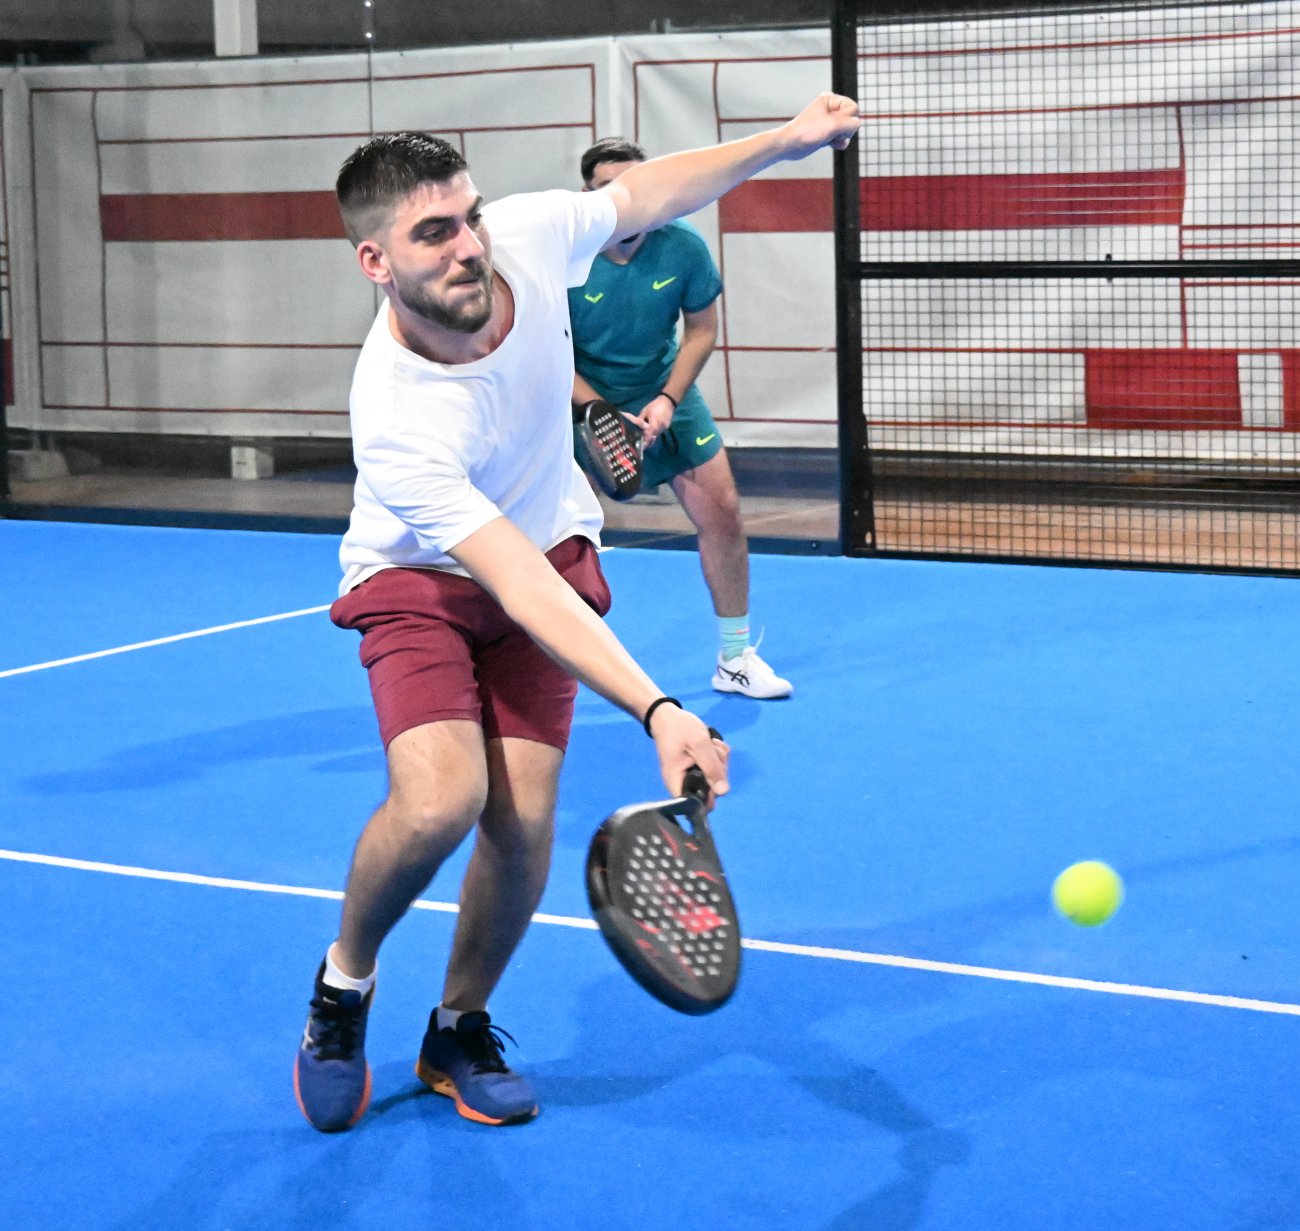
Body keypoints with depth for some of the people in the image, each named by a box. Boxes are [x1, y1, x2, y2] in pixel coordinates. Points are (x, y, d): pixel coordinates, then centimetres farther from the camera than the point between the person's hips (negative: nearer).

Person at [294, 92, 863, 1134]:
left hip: (548, 548, 4)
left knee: (524, 818, -8)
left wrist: (784, 141, -6)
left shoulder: (529, 236, -23)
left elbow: (644, 194, 0)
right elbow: (519, 588, -40)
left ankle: (460, 1030, 18)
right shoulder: (396, 422, -37)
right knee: (439, 800, -27)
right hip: (422, 579, -4)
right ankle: (344, 983, 5)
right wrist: (657, 712, -47)